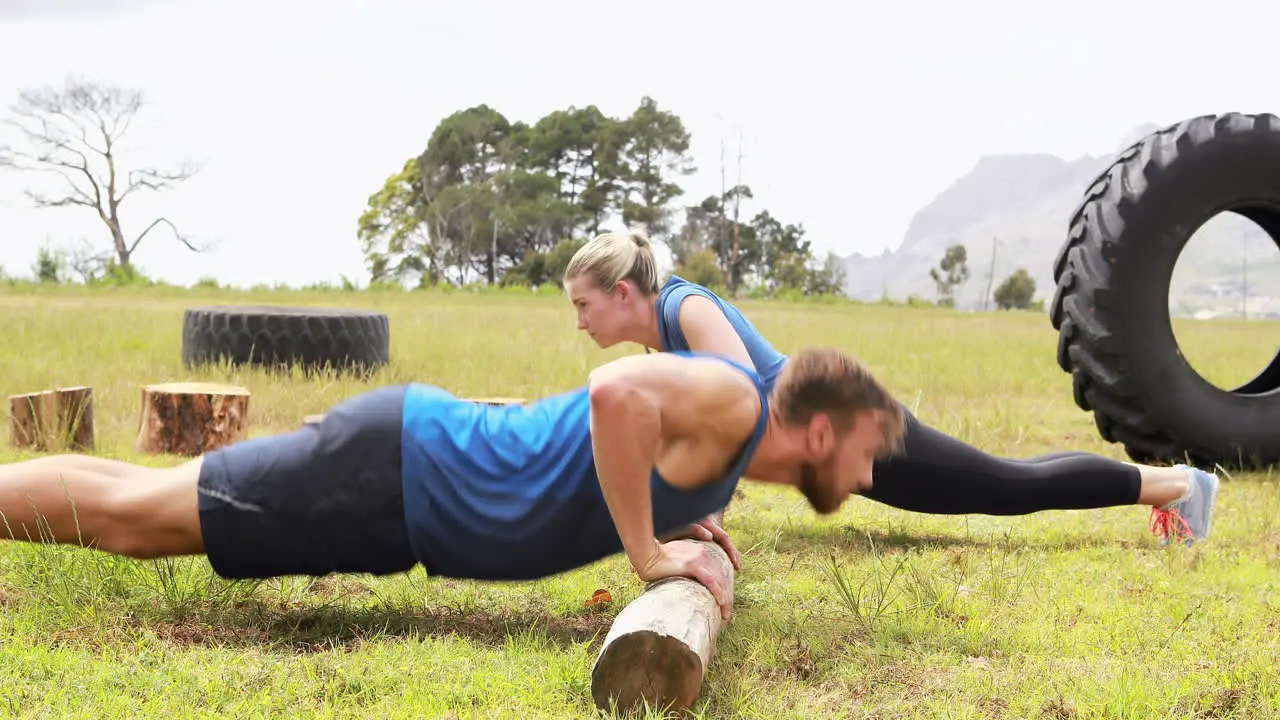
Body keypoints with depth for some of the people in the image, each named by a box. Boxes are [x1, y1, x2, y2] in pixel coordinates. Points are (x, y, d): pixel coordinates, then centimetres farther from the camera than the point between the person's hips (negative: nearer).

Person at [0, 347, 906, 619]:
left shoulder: (720, 439, 10)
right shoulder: (731, 403, -19)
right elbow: (615, 391, -39)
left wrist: (673, 525, 17)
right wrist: (647, 552, -29)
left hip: (422, 445, 8)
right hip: (391, 477, -8)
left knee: (137, 505, 18)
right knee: (124, 516, 1)